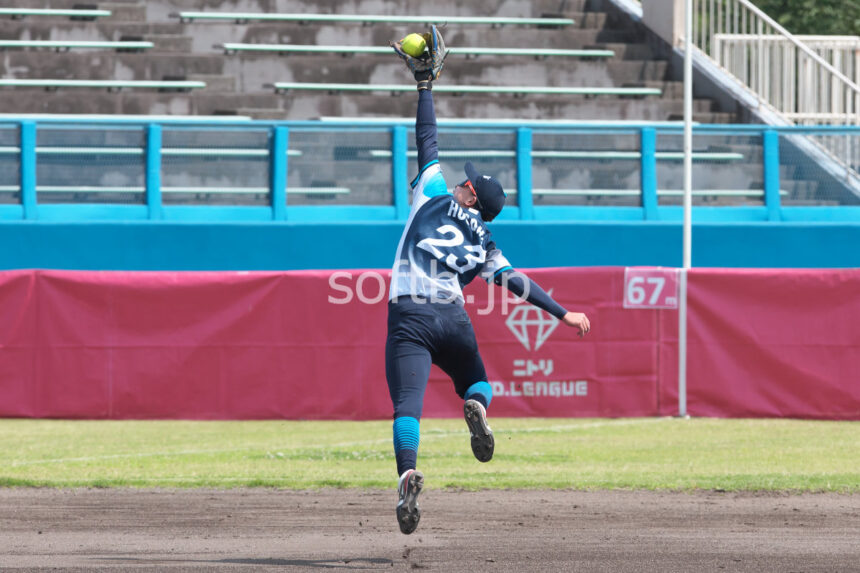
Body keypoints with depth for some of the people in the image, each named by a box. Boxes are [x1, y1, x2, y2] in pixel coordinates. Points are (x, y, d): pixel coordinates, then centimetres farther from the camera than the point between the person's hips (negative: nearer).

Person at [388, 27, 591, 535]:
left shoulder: (434, 195, 12)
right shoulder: (484, 243, 16)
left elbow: (428, 143, 15)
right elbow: (516, 282, 7)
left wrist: (426, 85, 22)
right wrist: (563, 313, 9)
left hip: (410, 319, -2)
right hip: (454, 321, 2)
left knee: (408, 404, -15)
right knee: (476, 380, 28)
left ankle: (407, 473, -40)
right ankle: (477, 405, -9)